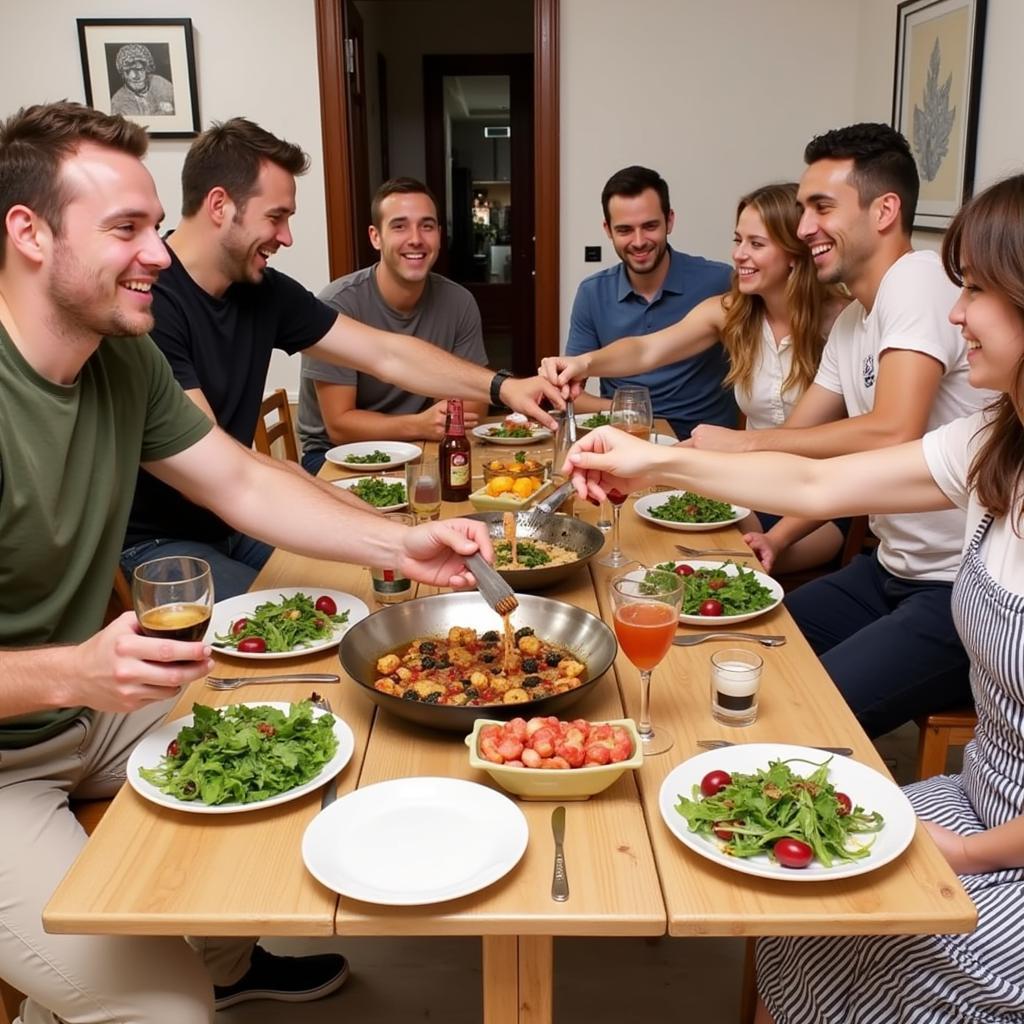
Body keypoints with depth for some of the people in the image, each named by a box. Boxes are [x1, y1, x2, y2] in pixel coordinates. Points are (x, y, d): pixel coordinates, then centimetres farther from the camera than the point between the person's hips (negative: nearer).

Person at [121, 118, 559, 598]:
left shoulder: (263, 290, 2)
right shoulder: (146, 298, -22)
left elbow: (385, 354, 2)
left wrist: (500, 386, -9)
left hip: (233, 518, 7)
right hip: (150, 540, -7)